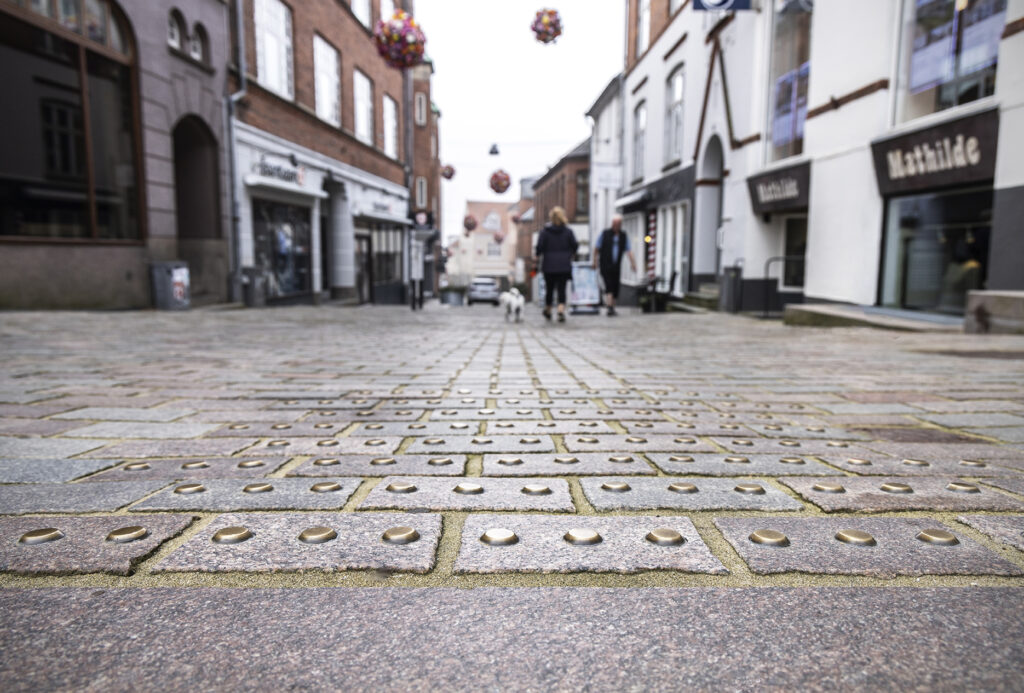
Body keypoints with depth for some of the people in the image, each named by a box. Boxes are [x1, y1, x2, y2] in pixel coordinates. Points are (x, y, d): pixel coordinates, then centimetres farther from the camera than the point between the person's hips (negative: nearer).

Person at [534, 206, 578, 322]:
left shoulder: (545, 231, -6)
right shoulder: (568, 231, -2)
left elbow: (540, 246, -10)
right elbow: (575, 245, -2)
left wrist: (537, 256, 8)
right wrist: (571, 254, 17)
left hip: (549, 265, 0)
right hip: (564, 266, 0)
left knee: (549, 288, 14)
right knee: (562, 289, 1)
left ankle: (547, 310, 29)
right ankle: (561, 310, -18)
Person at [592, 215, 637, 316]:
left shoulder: (624, 236, 8)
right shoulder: (604, 234, 0)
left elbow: (628, 251, 1)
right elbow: (596, 248, 3)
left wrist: (633, 263, -10)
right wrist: (595, 261, -4)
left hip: (616, 267, 4)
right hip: (605, 266, -4)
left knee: (615, 288, 5)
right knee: (609, 287, -16)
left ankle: (613, 308, 18)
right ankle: (610, 307, -22)